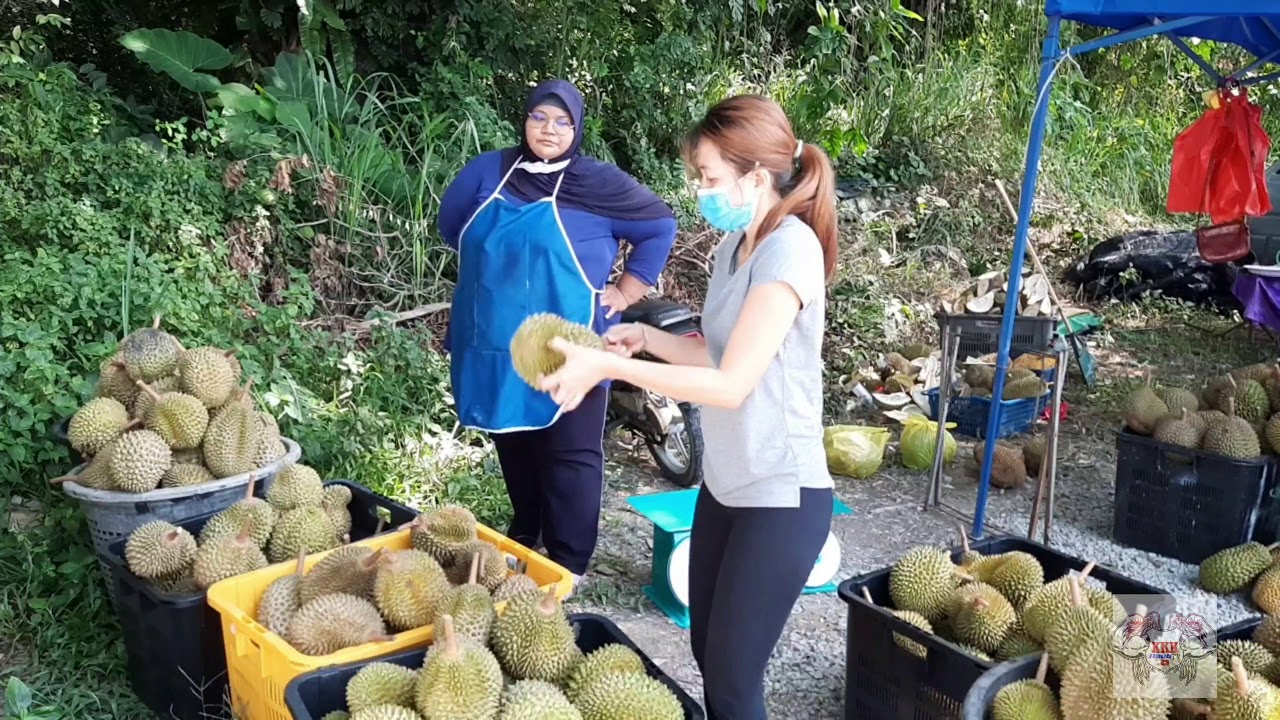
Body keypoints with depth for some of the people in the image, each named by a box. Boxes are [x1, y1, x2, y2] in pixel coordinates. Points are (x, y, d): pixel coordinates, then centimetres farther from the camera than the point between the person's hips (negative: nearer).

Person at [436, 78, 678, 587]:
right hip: (495, 340, 4)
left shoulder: (599, 183, -6)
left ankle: (568, 561, 11)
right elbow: (450, 225, 19)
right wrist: (491, 265, 13)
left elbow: (659, 226, 1)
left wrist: (626, 292, -1)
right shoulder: (487, 171, 5)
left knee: (569, 454, 2)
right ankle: (524, 536, 36)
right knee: (512, 444, 17)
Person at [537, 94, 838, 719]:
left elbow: (732, 383, -24)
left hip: (779, 494, -8)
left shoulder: (789, 249, -20)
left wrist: (608, 367, -23)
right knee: (707, 652, 16)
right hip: (724, 482, 9)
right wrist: (645, 337, 1)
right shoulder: (734, 245, 8)